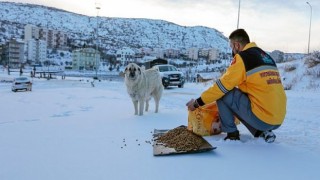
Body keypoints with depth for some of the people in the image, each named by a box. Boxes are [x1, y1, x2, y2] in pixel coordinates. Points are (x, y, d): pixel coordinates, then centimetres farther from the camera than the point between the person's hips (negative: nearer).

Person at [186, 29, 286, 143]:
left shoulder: (242, 57, -6)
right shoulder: (266, 57, 16)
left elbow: (221, 86, -5)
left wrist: (197, 102, 6)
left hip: (261, 119, -8)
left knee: (222, 93, 1)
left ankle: (232, 134, 5)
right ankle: (263, 132, 13)